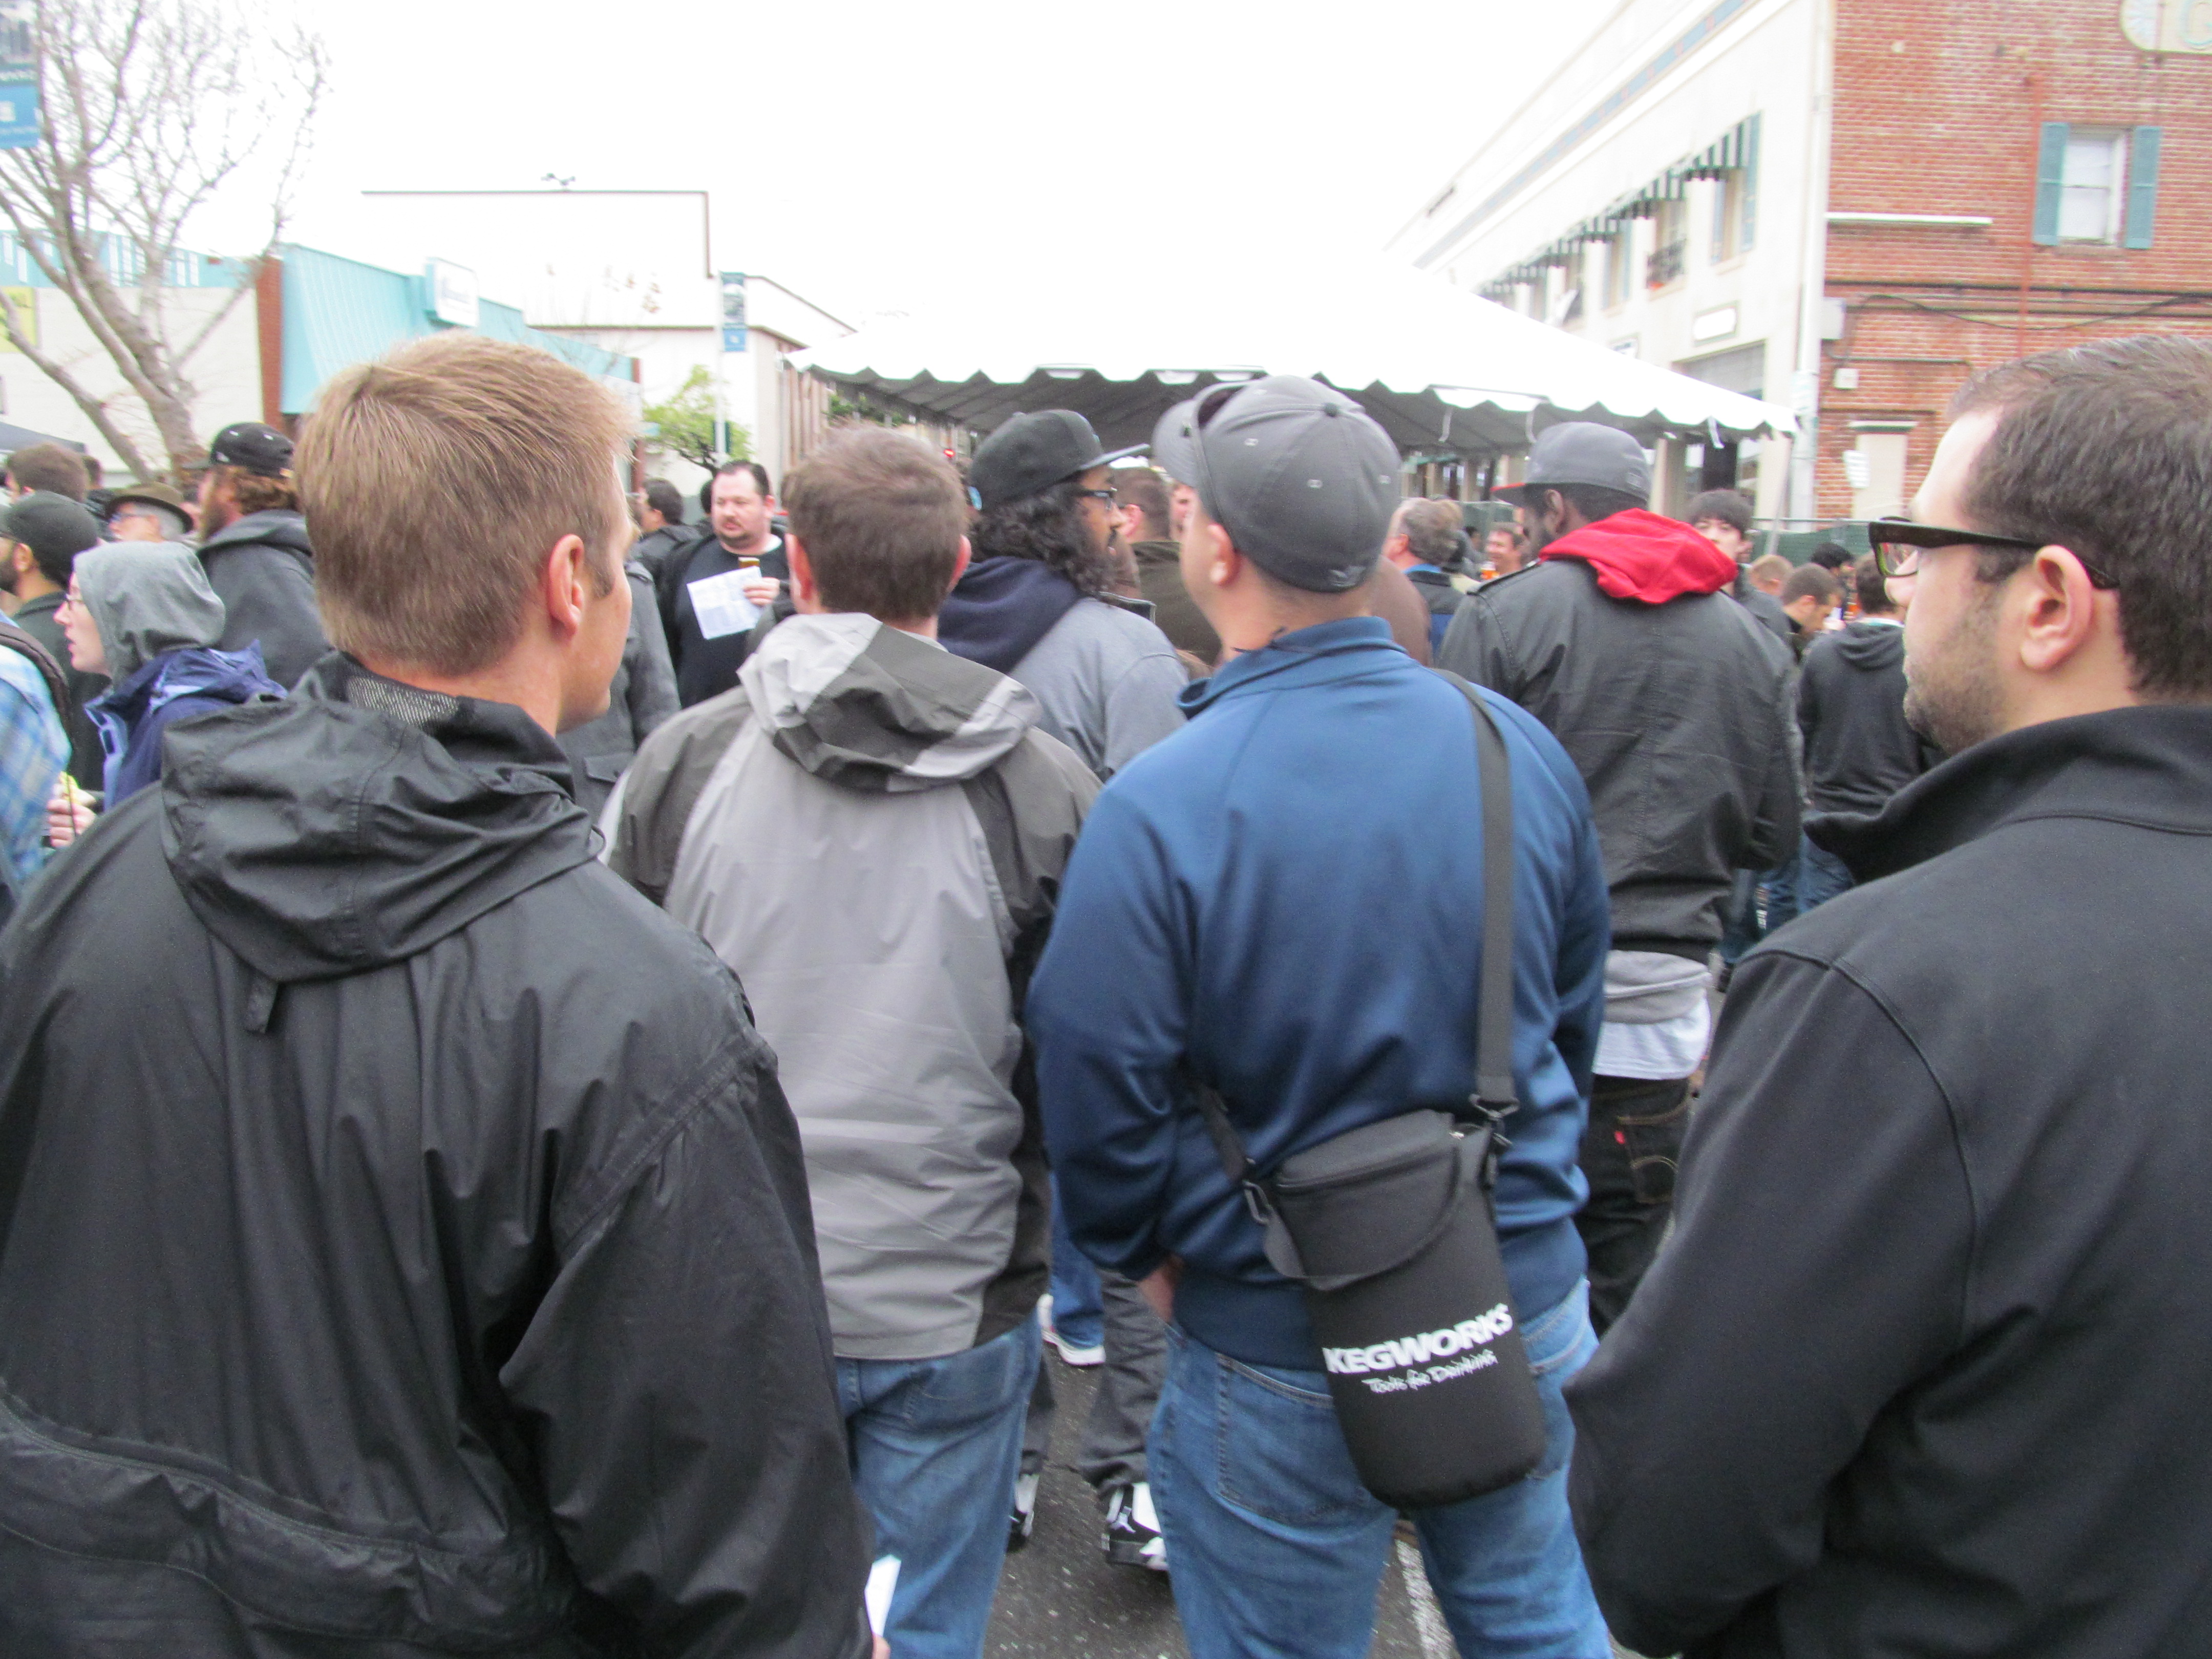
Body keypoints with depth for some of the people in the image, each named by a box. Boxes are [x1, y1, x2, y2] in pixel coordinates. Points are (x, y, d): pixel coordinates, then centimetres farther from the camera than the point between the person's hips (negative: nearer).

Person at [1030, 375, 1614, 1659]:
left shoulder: (1156, 812, -22)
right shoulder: (1521, 746, -6)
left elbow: (1098, 1088, -16)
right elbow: (1576, 1009, 6)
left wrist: (1146, 1256, 3)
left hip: (1282, 1342, -4)